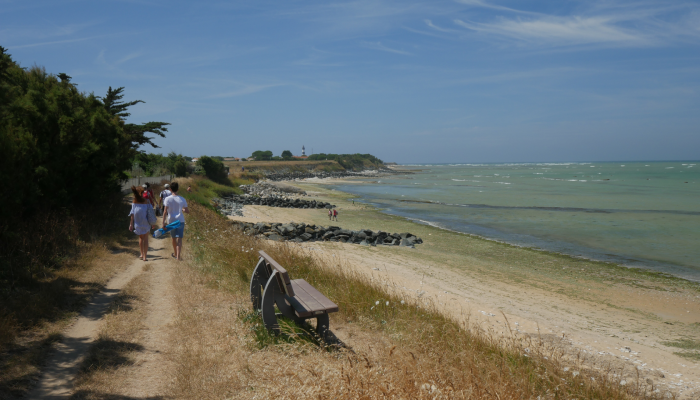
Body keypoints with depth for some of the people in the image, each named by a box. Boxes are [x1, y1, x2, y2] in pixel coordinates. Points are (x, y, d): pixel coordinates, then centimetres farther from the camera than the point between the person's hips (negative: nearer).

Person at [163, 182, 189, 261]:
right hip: (180, 220, 0)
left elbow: (165, 212, -12)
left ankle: (175, 254, 34)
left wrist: (163, 223, -10)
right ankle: (178, 255, -17)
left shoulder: (168, 199, -7)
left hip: (171, 221, 0)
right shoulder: (182, 199, -2)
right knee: (179, 238, -4)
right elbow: (188, 211, 4)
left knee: (174, 238, 17)